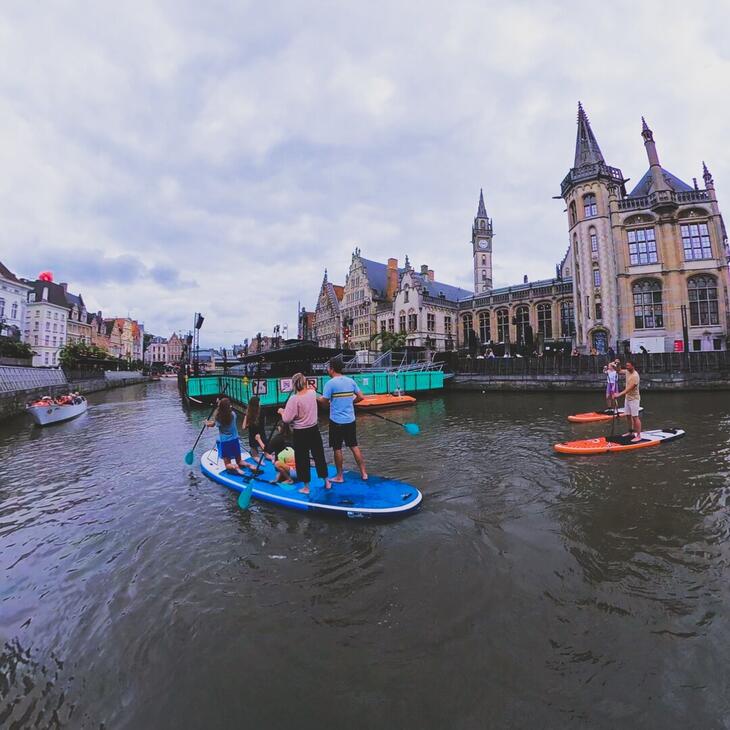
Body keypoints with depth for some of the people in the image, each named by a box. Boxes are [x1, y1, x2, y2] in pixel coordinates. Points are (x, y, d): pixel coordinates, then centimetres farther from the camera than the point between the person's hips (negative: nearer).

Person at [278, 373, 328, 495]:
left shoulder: (294, 399, -20)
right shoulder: (312, 393, -4)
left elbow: (287, 419, -18)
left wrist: (281, 412, 0)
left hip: (300, 433, -5)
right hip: (314, 430, 5)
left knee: (302, 459, 9)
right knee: (319, 455, 16)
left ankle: (306, 487, 20)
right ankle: (326, 481, 29)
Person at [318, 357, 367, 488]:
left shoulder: (331, 383, -14)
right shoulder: (351, 381, 3)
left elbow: (323, 401, -14)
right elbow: (360, 397, 5)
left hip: (337, 421, -5)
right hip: (351, 420, 5)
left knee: (337, 448, 8)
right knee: (354, 446, 14)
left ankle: (339, 476, 19)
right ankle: (363, 473, 19)